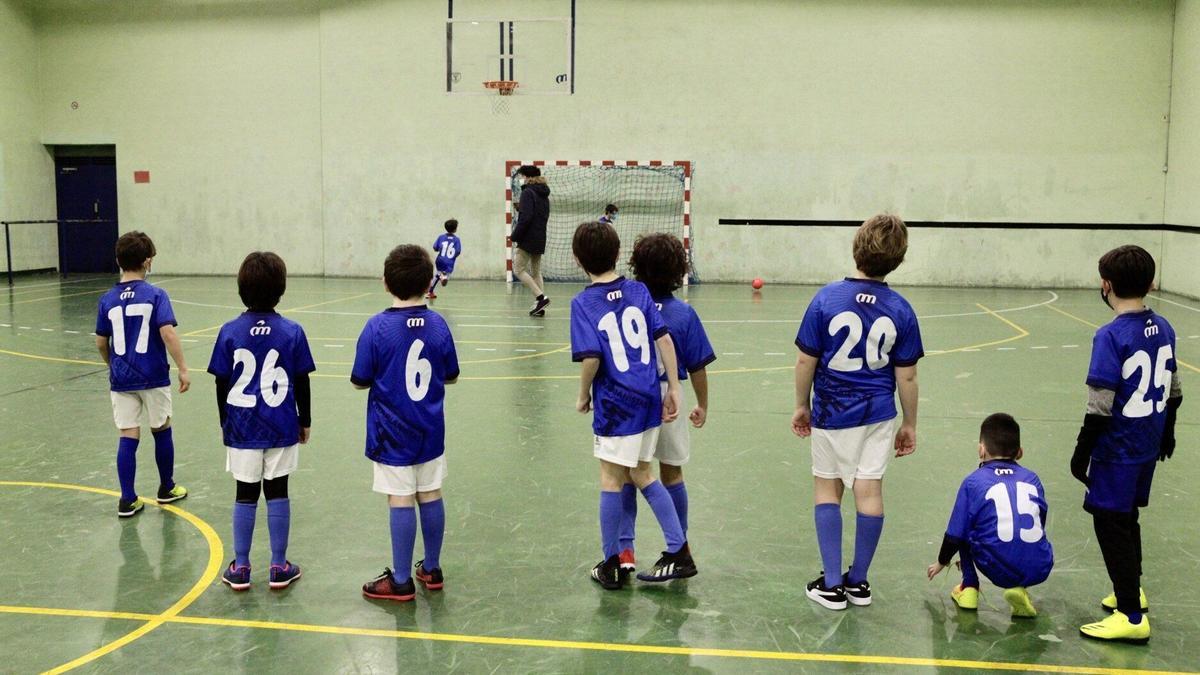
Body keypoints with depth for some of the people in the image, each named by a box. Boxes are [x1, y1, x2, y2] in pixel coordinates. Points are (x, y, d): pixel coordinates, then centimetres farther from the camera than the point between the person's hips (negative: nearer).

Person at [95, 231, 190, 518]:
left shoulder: (108, 300, 2)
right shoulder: (156, 295, -9)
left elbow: (101, 342, 8)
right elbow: (168, 334, -18)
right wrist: (183, 369, -13)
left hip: (121, 379, 3)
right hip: (153, 377, -3)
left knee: (128, 437, 5)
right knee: (162, 431, 15)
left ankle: (128, 500, 6)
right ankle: (167, 489, 28)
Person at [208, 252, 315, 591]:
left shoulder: (230, 332, -6)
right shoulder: (292, 332, -7)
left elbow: (222, 384, -1)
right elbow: (301, 382, -3)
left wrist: (225, 422, 12)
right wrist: (305, 421, 9)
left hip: (242, 428, 1)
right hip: (282, 428, -1)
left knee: (245, 494, 10)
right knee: (277, 492, 8)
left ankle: (240, 568, 18)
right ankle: (279, 567, 15)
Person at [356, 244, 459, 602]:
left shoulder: (377, 327, -13)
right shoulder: (438, 324, -3)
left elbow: (360, 381, -8)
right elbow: (451, 376, 6)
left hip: (392, 433, -4)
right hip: (430, 430, 4)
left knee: (401, 502, 1)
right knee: (431, 497, 12)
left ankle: (401, 581, 11)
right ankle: (432, 569, 26)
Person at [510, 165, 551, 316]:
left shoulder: (528, 192, -11)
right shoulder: (544, 194, 15)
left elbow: (525, 218, -19)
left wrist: (515, 236, -13)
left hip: (527, 239, -9)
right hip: (540, 239, 9)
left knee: (518, 269, -3)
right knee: (536, 272, 12)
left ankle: (541, 297, -12)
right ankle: (539, 306, 8)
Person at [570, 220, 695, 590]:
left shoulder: (583, 303, -10)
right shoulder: (639, 291, 3)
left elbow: (591, 358, -18)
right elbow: (664, 340, 0)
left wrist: (583, 396, -2)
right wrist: (673, 389, 5)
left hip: (614, 405, -5)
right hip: (649, 399, 5)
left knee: (611, 480, 8)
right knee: (641, 474, 19)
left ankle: (611, 565, 20)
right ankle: (679, 553, 21)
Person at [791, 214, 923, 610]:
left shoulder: (827, 299, -12)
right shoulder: (900, 310, -7)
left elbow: (806, 361, -8)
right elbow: (907, 377, -2)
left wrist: (802, 406, 6)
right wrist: (910, 424, 10)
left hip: (831, 413, -1)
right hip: (878, 414, 2)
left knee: (827, 489, 10)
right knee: (869, 491, 8)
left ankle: (832, 585, 11)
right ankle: (858, 581, 20)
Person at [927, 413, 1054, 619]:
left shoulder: (974, 481, 6)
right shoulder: (1032, 479, 15)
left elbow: (955, 534, 9)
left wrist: (941, 563, 29)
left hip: (999, 570, -2)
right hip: (1039, 570, 2)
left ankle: (969, 588, 22)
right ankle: (1019, 590, 11)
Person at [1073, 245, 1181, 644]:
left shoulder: (1111, 336, -21)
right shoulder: (1163, 329, 3)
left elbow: (1100, 406, -21)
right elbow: (1173, 391, 13)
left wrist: (1082, 452, -13)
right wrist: (1167, 431, 27)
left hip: (1118, 449, -8)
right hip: (1149, 446, 8)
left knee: (1111, 522, 1)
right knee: (1126, 517, 23)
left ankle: (1132, 618, 5)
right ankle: (1132, 590, 38)